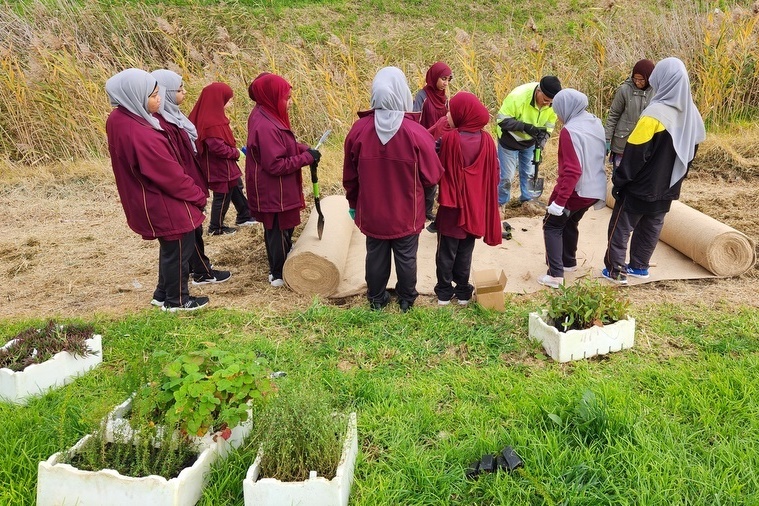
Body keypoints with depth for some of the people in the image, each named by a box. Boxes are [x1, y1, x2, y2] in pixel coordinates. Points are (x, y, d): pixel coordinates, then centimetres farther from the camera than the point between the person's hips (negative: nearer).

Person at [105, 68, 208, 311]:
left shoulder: (118, 120, -4)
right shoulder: (140, 135, -32)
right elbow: (171, 175, -22)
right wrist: (198, 195, -9)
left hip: (149, 201, 9)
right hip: (165, 205, -9)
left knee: (170, 247, 25)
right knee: (178, 250, 10)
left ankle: (163, 293, 40)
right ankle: (177, 300, 28)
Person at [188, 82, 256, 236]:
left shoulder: (213, 118, 4)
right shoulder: (211, 124, -29)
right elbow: (218, 147, -31)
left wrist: (234, 151, 2)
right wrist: (235, 153, -16)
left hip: (225, 166, 10)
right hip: (219, 169, -10)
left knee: (236, 190, 24)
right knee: (222, 197, 6)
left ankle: (244, 217, 39)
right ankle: (216, 227, 22)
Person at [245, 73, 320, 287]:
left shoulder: (264, 115, 3)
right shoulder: (266, 127, -29)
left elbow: (282, 146, 13)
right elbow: (276, 165, -28)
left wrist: (303, 149, -3)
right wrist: (306, 157, -22)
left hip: (274, 188, 10)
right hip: (273, 191, -10)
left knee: (277, 229, 25)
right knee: (279, 230, 7)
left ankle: (278, 266, 44)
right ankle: (279, 275, 23)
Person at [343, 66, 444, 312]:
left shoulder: (359, 129, -12)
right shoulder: (416, 133, -20)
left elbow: (350, 175, 0)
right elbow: (432, 176, -11)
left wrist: (353, 203, 15)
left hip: (372, 212, 2)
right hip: (406, 213, -2)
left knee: (376, 256, 18)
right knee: (406, 257, 16)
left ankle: (376, 299, 34)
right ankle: (406, 300, 33)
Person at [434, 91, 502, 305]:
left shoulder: (449, 138, -17)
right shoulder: (486, 140, -4)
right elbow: (493, 175, 2)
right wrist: (486, 205, 12)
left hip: (452, 205, -3)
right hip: (475, 206, 3)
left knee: (446, 251, 11)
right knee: (465, 252, 15)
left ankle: (444, 293, 19)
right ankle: (463, 292, 23)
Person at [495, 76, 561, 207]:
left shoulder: (553, 103, -19)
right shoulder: (518, 96, -36)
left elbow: (549, 126, -7)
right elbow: (502, 120, -30)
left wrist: (542, 141, -25)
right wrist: (525, 127, -41)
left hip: (530, 141, 5)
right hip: (510, 140, -4)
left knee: (529, 173, 15)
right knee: (507, 176, 1)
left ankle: (527, 200, 34)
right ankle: (501, 204, 21)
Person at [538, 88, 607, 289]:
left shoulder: (570, 131, -21)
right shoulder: (596, 123, 7)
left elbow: (572, 171, -26)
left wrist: (559, 200, -24)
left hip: (575, 190, -8)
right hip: (595, 189, 8)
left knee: (552, 226, 5)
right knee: (570, 223, 27)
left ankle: (555, 274, -1)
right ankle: (569, 262, 40)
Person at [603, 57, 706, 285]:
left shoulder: (655, 114, -24)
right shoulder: (691, 114, 0)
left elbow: (634, 153, -21)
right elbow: (690, 152, 12)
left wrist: (619, 180, -10)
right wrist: (676, 178, 22)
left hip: (640, 187, -7)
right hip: (668, 187, 7)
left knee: (621, 226, 5)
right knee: (651, 228, 19)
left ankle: (616, 270, 10)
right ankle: (639, 267, 29)